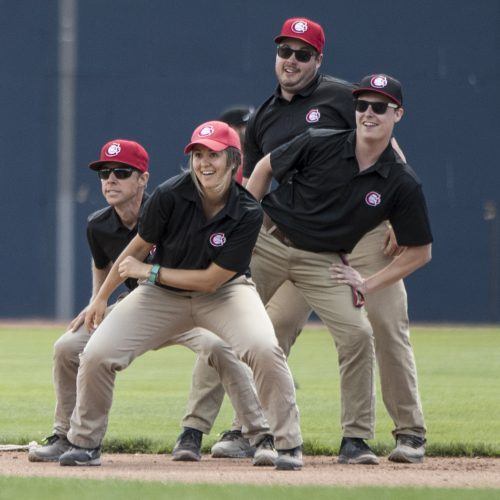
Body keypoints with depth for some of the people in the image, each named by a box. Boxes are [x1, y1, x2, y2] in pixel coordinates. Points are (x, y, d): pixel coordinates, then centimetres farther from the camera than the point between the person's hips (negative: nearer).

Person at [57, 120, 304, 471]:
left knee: (264, 348, -30)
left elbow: (211, 280, -20)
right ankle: (85, 444, 10)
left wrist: (149, 272, -17)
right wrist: (102, 297, 6)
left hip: (223, 293, -1)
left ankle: (289, 444, -12)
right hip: (164, 295, 2)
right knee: (96, 355, -14)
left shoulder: (248, 214, -22)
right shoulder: (170, 196, -21)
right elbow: (138, 247, -4)